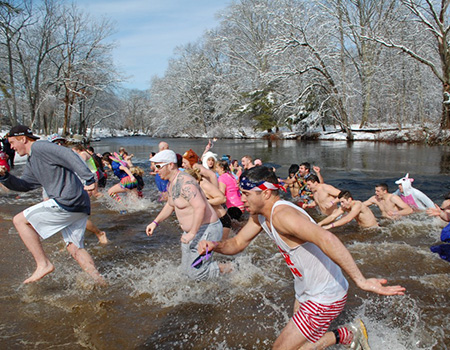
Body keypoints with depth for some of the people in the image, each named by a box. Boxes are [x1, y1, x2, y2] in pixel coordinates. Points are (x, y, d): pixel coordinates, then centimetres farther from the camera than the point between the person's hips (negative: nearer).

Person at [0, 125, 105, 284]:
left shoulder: (39, 147, -4)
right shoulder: (32, 163, 26)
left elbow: (70, 157, -17)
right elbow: (23, 185, 31)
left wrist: (89, 179, -25)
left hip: (68, 202, -10)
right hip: (77, 206, 10)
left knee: (20, 220, 1)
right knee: (74, 248, 14)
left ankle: (43, 264, -1)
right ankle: (100, 282, 15)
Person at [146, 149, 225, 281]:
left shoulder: (185, 183, -25)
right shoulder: (171, 183, 8)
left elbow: (200, 207, -34)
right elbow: (170, 205, 23)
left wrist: (192, 233, -33)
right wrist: (155, 222, 15)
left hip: (206, 230, -10)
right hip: (192, 229, 10)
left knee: (195, 273, -5)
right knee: (186, 270, 17)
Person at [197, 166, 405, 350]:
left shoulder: (282, 215, -31)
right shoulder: (260, 215, 0)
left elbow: (326, 239, -44)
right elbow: (237, 243, 7)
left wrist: (360, 281, -46)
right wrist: (215, 246, -14)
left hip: (324, 298, -9)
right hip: (305, 293, 9)